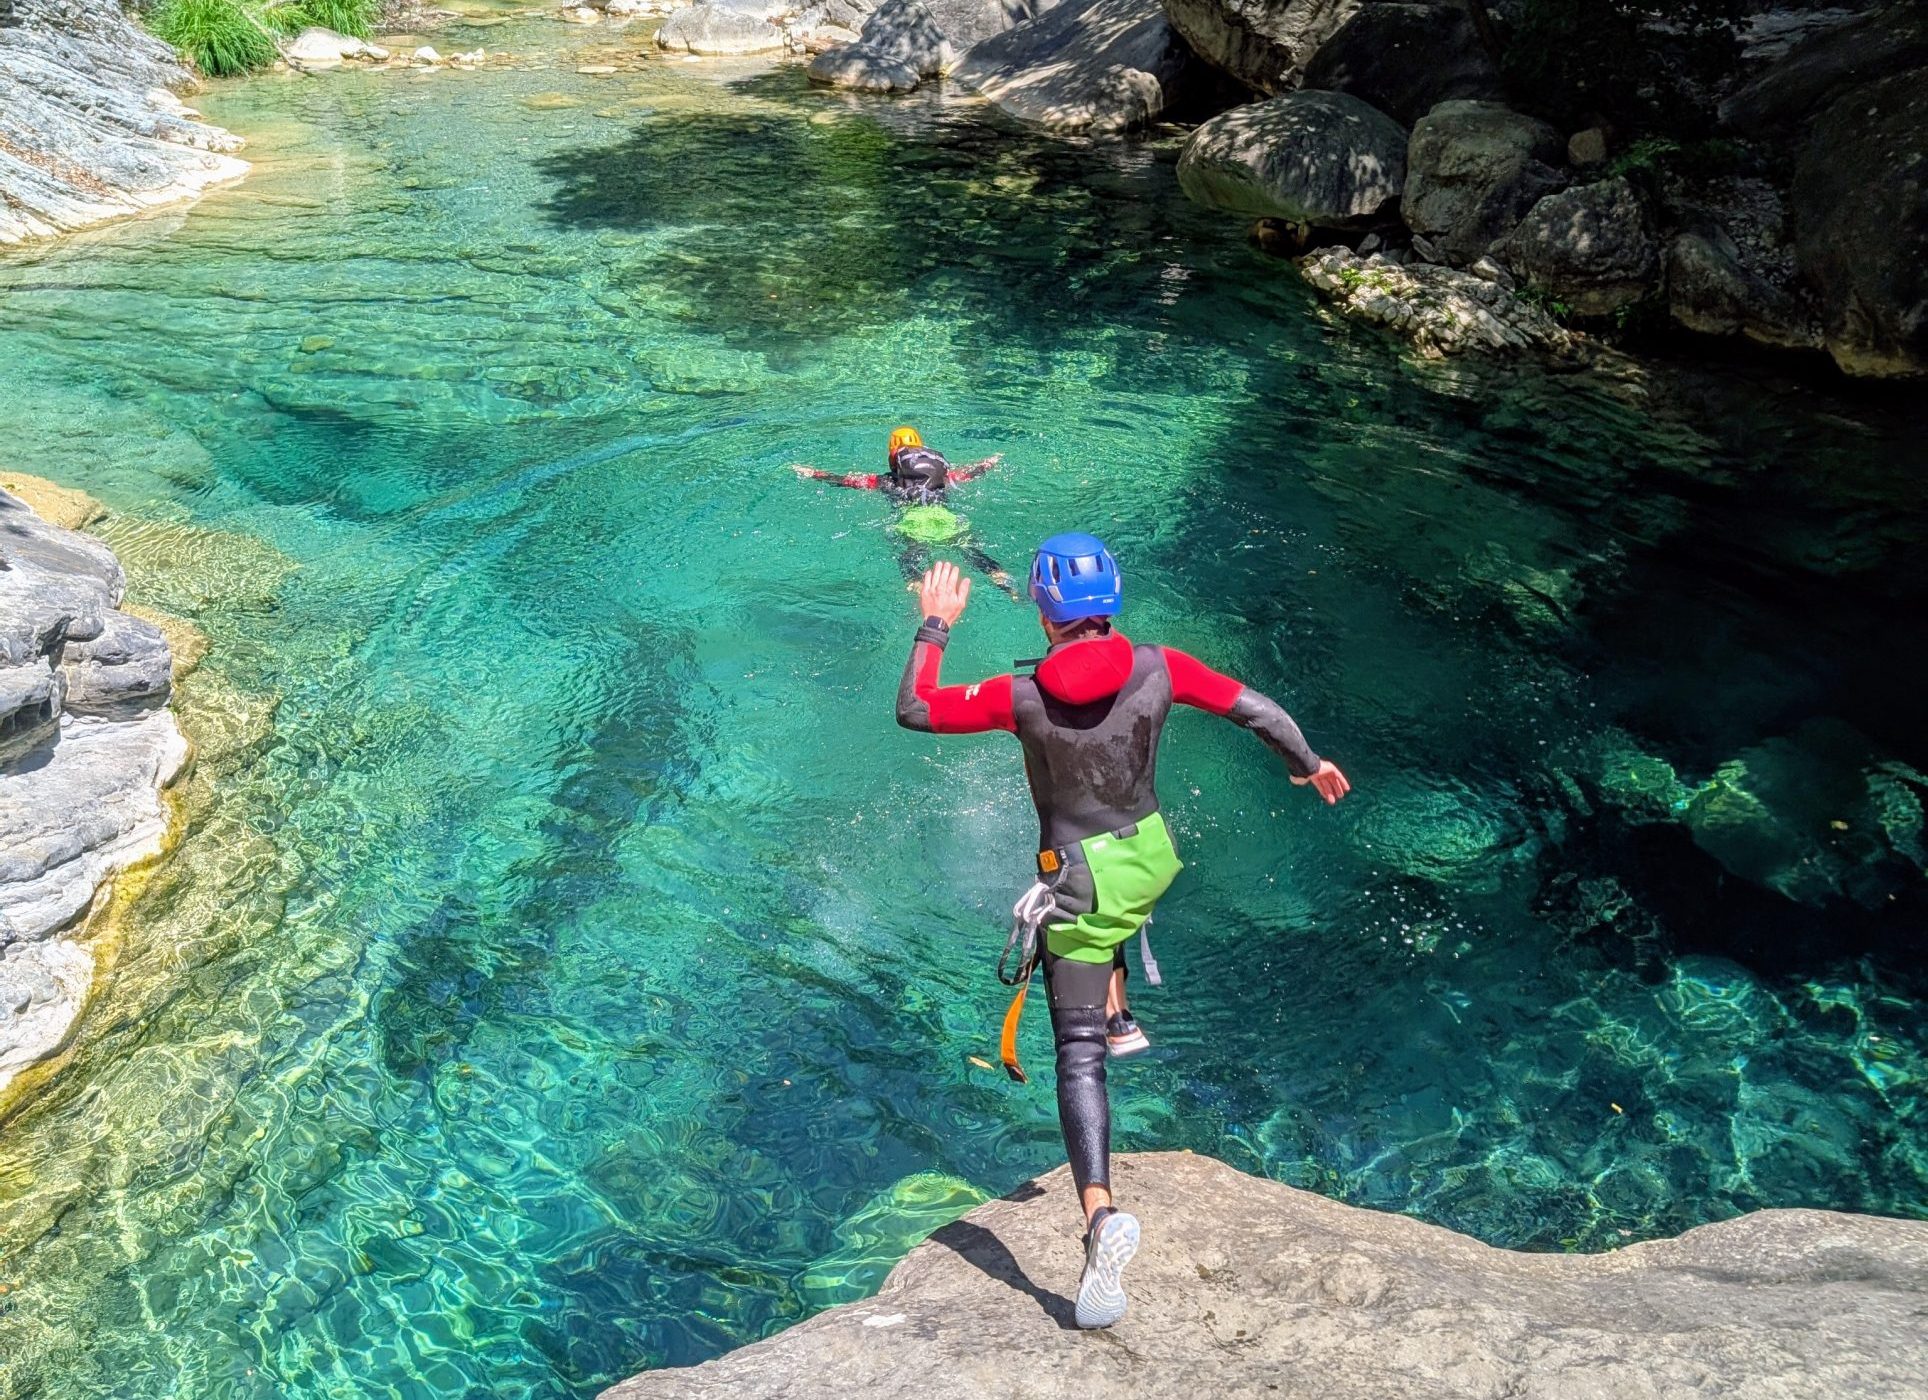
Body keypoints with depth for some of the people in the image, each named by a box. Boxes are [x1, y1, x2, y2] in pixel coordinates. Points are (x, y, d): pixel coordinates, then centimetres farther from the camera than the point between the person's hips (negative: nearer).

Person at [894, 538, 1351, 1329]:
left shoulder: (1022, 698, -19)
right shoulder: (1158, 669, -12)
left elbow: (913, 710, -8)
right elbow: (1252, 707, 0)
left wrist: (934, 627, 4)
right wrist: (1307, 762, 17)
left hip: (1078, 880, -4)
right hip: (1149, 860, 4)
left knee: (1079, 1056, -2)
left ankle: (1100, 1215, -17)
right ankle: (1118, 1018, 38)